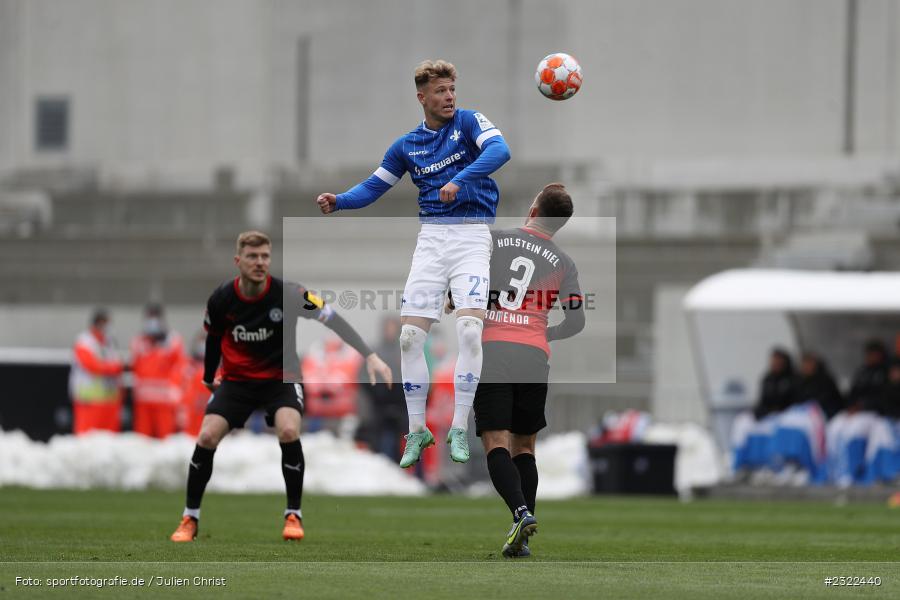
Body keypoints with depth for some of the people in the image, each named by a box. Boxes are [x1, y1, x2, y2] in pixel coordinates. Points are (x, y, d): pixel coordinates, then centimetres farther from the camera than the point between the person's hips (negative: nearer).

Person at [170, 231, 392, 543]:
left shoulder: (287, 294, -21)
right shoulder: (221, 300, -13)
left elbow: (332, 319, -25)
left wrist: (370, 356, -35)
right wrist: (209, 379, 20)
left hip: (281, 377, -2)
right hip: (236, 380, 2)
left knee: (289, 431, -28)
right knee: (207, 436, -17)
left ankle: (293, 515, -10)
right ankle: (190, 519, 1)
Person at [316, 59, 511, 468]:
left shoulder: (468, 121, 0)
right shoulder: (407, 146, 11)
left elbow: (499, 150, -19)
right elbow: (373, 188, 16)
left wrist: (460, 179, -33)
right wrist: (338, 201, -4)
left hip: (472, 235, -4)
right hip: (431, 238, 4)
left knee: (469, 329, -19)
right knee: (410, 335, -5)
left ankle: (459, 430, -9)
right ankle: (417, 430, 8)